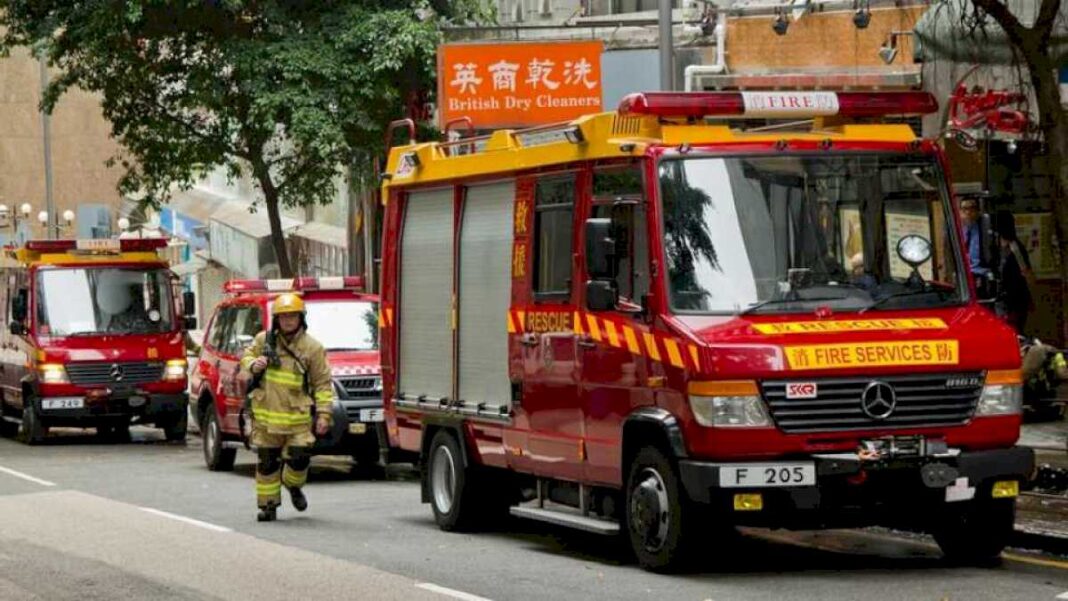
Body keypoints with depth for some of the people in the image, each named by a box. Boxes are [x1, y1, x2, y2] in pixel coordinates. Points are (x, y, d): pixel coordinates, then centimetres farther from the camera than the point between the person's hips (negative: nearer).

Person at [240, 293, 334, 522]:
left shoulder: (312, 347, -1)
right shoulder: (263, 340, 5)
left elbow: (322, 383, 0)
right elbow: (246, 356, 20)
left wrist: (323, 414, -6)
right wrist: (253, 364, -5)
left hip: (297, 416, -1)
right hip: (266, 414, 2)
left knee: (299, 458, -5)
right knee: (268, 462, 4)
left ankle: (293, 486, 27)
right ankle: (268, 503, 14)